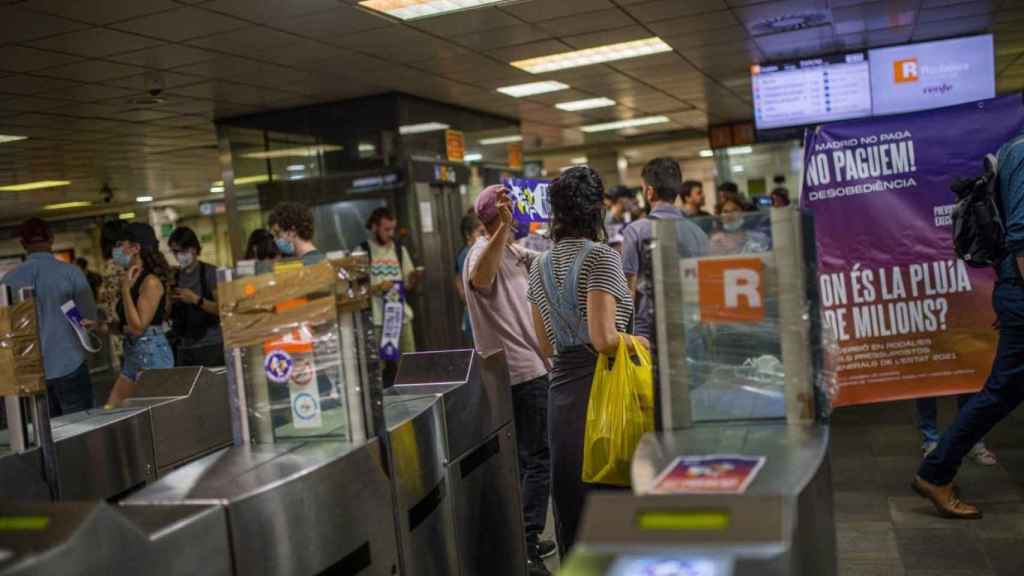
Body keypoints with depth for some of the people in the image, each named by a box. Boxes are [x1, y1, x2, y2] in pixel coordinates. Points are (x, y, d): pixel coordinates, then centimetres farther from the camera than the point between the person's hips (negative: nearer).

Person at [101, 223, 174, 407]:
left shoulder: (151, 281, -12)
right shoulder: (133, 281, 13)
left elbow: (138, 327, -17)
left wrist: (125, 289, -14)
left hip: (152, 354, -9)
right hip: (132, 355, 9)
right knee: (109, 411, 7)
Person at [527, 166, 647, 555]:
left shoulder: (540, 267, 10)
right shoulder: (601, 257, -9)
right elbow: (603, 339, -19)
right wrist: (636, 341, -1)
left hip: (560, 391, 6)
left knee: (570, 502, 13)